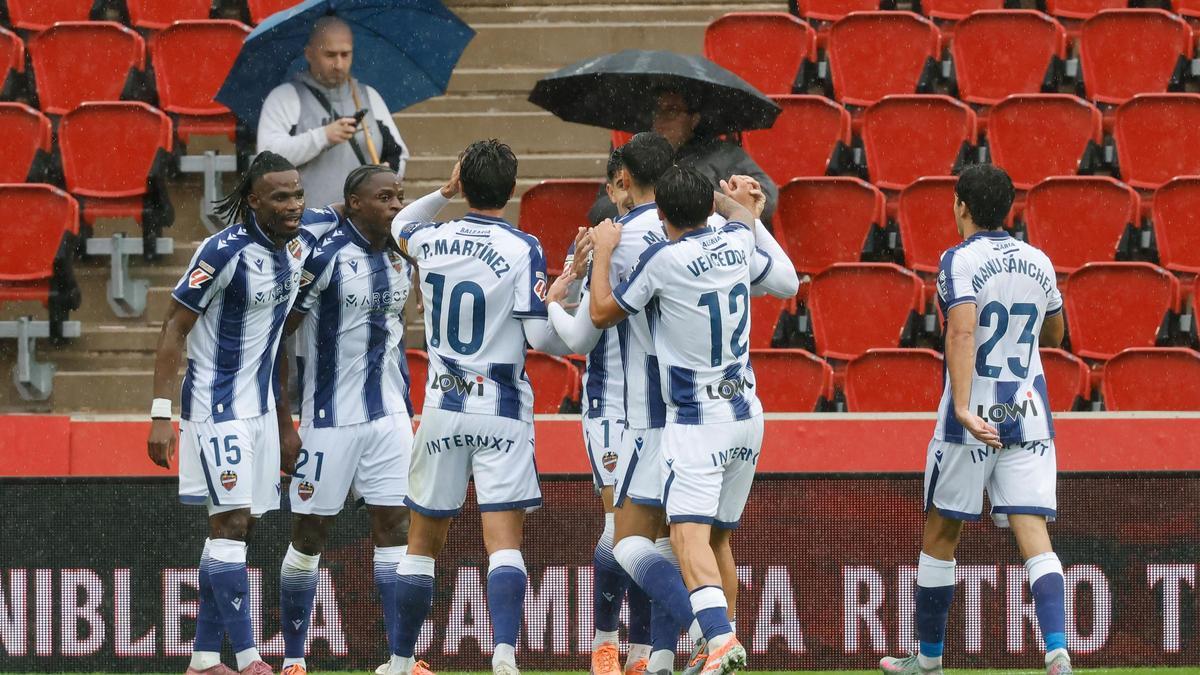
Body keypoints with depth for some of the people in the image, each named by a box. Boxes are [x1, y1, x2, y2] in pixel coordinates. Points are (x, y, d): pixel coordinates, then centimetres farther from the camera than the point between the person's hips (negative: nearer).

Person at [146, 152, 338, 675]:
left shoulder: (302, 235, 1)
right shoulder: (225, 250, -19)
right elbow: (174, 327, -15)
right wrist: (161, 414, -19)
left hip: (260, 406, 8)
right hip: (217, 406, -8)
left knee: (237, 528, 8)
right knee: (231, 522, -11)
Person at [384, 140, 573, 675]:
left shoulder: (431, 241, 2)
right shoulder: (521, 249, -10)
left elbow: (400, 225, 28)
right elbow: (540, 335, -14)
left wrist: (445, 191, 30)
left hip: (442, 409, 3)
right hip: (502, 413, -3)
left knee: (423, 542, 13)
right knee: (504, 543, -7)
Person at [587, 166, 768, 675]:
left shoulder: (663, 259, -14)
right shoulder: (737, 243, 3)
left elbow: (602, 313, -1)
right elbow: (741, 213, 31)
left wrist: (603, 249, 11)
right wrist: (712, 194, 48)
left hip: (695, 422, -7)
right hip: (746, 416, 7)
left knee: (689, 535, -17)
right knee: (719, 538, 16)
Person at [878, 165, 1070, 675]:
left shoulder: (961, 261, -9)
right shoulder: (1038, 263, 8)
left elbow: (962, 332, -24)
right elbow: (1054, 334, 23)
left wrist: (963, 409, -31)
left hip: (973, 420, -4)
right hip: (1030, 415, 4)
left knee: (940, 535, 12)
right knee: (1033, 534, -3)